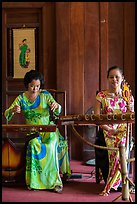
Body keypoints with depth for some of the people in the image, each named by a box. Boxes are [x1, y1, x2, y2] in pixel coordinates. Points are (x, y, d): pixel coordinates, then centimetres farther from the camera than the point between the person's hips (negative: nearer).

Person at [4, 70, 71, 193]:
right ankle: (34, 181, -24)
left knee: (51, 146, -30)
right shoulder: (21, 98, 4)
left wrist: (56, 106, -29)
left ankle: (55, 181, -24)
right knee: (33, 144, -32)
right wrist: (13, 110, -25)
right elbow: (7, 114, -1)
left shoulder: (45, 94, 2)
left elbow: (57, 112, -4)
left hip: (48, 129, 0)